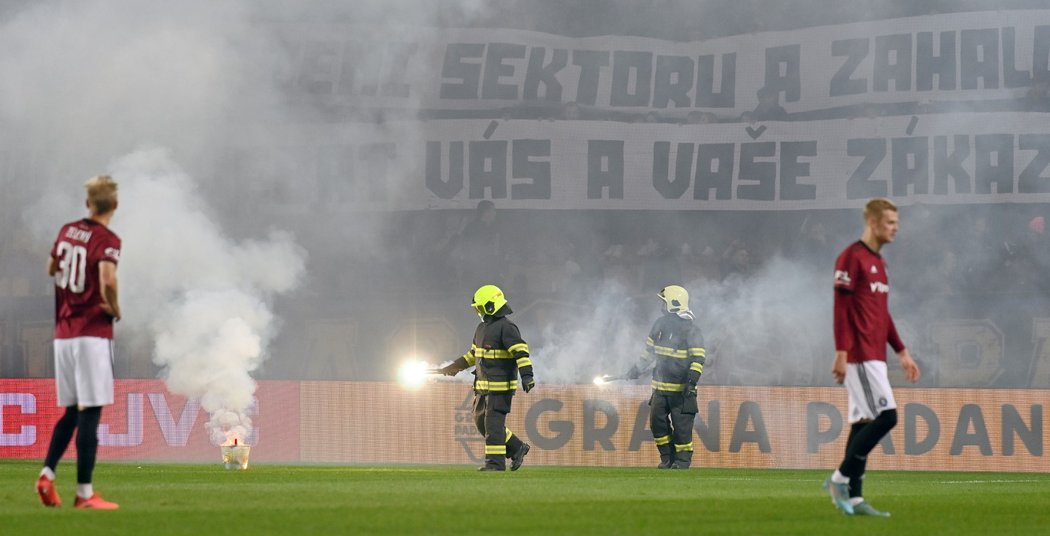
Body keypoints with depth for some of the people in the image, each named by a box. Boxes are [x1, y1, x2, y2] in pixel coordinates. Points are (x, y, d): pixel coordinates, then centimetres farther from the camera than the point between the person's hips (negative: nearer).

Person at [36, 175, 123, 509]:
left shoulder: (67, 231, 9)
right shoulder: (106, 240, -11)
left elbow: (51, 269, 26)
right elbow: (107, 279, -28)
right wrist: (114, 310, -12)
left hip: (63, 332, 7)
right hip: (93, 333, -7)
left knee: (72, 411, 17)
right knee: (90, 412, -5)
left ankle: (47, 473, 3)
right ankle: (84, 493, -7)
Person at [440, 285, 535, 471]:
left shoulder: (506, 328, -13)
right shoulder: (482, 328, 16)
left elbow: (521, 352, -22)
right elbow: (474, 353, 28)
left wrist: (527, 376, -32)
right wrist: (455, 367, 28)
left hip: (501, 387, -10)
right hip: (483, 386, 10)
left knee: (493, 422, -9)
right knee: (481, 421, 12)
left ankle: (495, 461, -3)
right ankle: (516, 448, 20)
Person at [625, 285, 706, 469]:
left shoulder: (691, 330, -9)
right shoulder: (660, 324, 11)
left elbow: (699, 357, -14)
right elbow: (650, 351, 24)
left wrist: (692, 381, -24)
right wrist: (637, 370, 23)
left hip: (682, 389, -6)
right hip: (660, 385, 6)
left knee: (681, 425, -6)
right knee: (657, 421, 2)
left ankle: (683, 459, 6)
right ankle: (667, 457, 14)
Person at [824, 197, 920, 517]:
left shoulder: (879, 262, 19)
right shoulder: (852, 258, -9)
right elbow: (841, 308, -14)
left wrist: (902, 352, 23)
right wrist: (841, 353, -20)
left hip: (874, 356, 9)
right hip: (859, 356, -9)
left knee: (864, 422, 6)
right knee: (886, 415, -15)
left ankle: (853, 498, 6)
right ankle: (841, 478, -9)